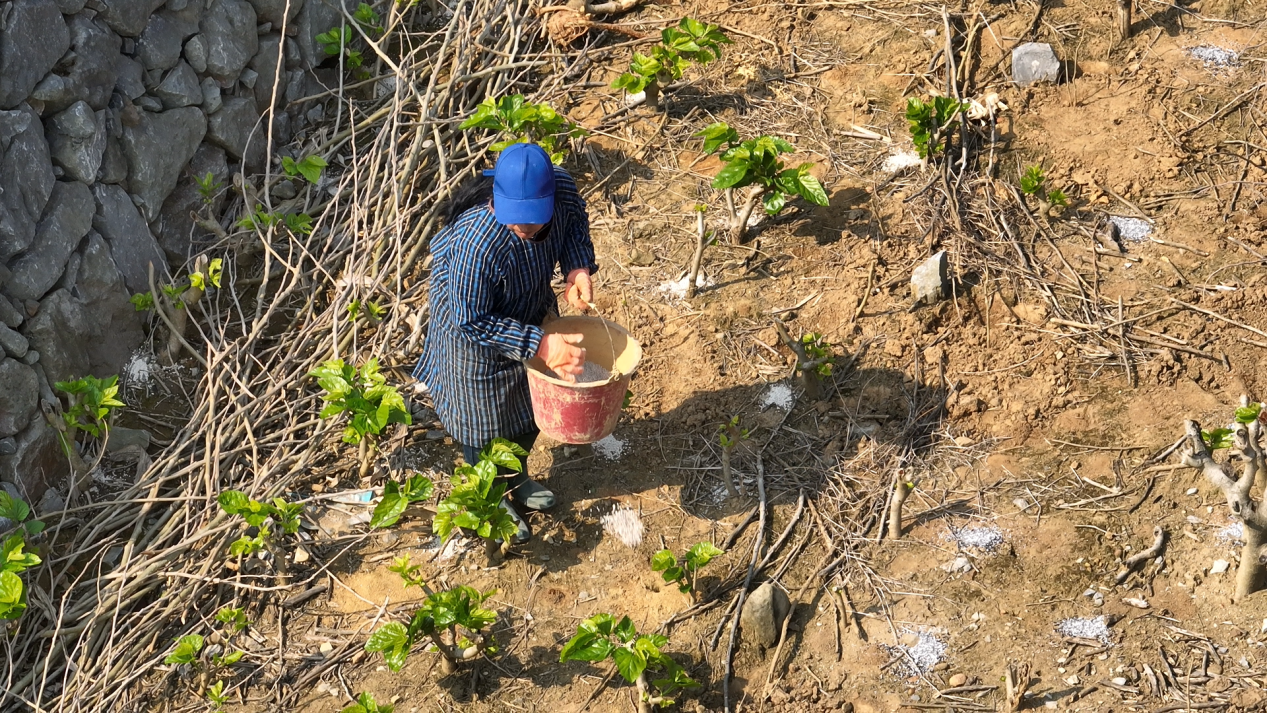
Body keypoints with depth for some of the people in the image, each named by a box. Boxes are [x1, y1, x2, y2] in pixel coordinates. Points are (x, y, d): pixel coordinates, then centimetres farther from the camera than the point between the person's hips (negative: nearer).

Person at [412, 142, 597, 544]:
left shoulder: (563, 190, -29)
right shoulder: (477, 244, -44)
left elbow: (575, 221, -4)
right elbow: (471, 322, -32)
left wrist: (579, 267, -23)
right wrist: (540, 344, -37)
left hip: (532, 310, 6)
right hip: (475, 325, -6)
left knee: (533, 406, 27)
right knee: (484, 421, 17)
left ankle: (516, 479, 56)